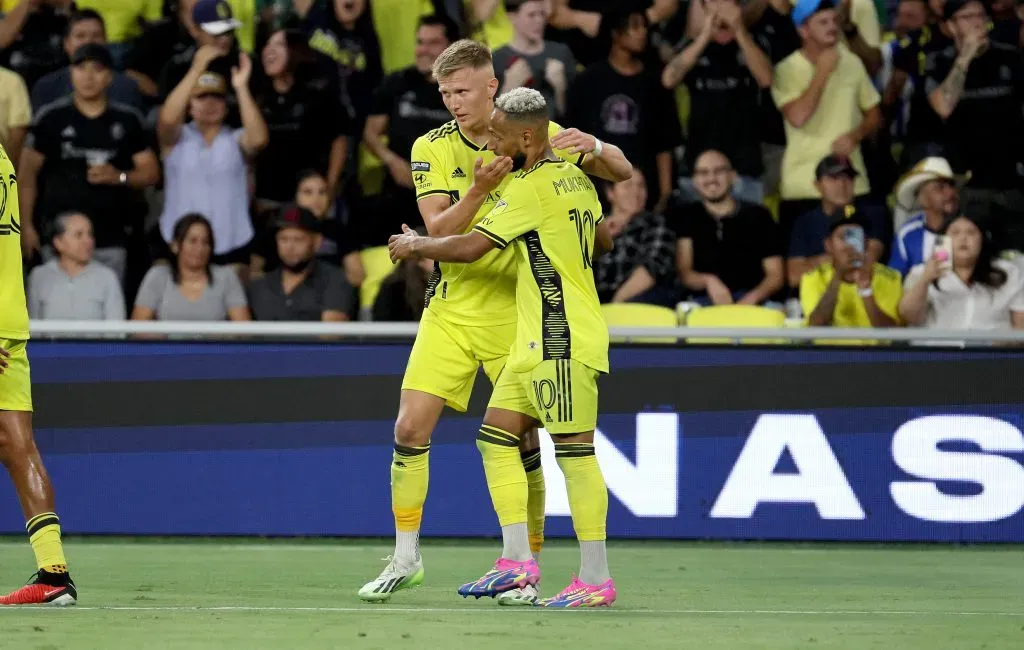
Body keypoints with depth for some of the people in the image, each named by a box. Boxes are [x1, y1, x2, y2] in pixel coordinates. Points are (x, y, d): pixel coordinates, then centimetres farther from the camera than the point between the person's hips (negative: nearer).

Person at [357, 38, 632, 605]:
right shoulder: (432, 148, -1)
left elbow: (621, 173, -1)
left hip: (517, 315, -2)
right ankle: (405, 558, 9)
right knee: (410, 429, -5)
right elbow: (439, 230, -11)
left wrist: (594, 146, -23)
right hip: (450, 309, 2)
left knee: (522, 441, -5)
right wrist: (479, 189, -28)